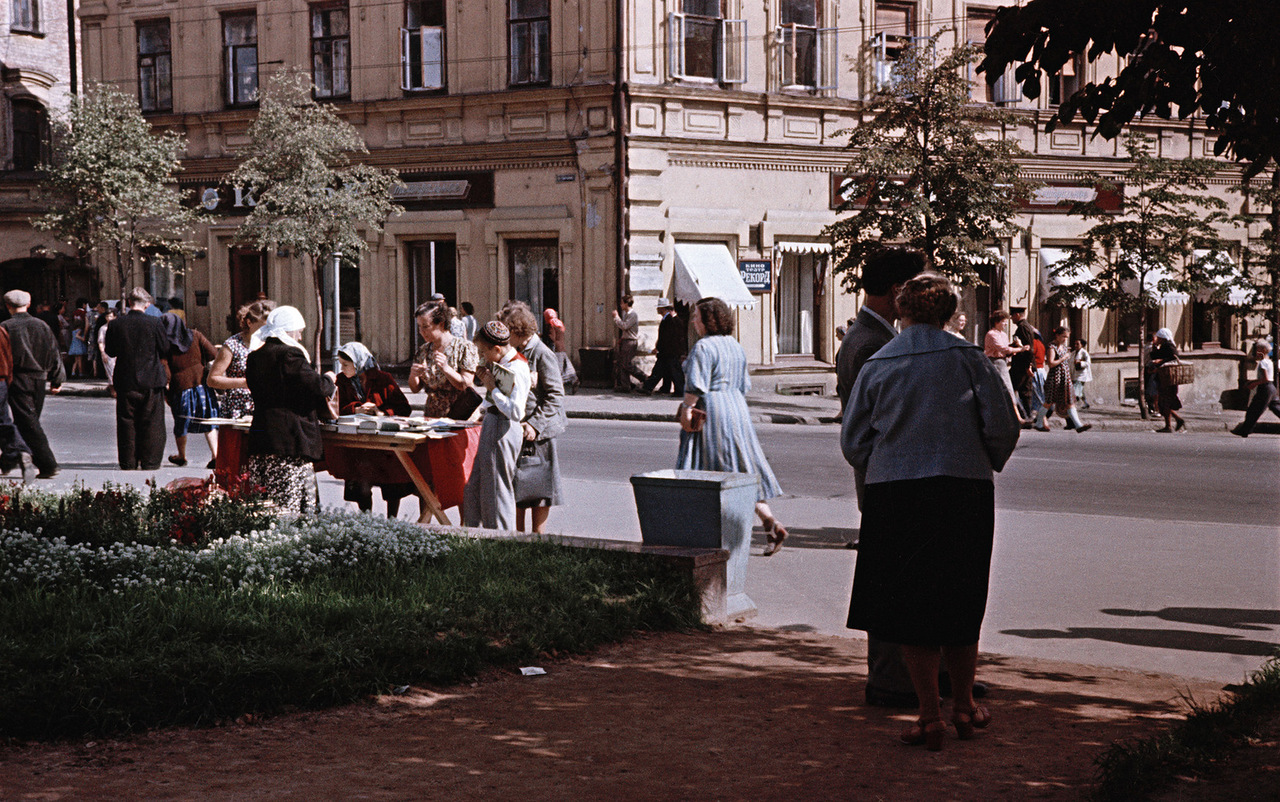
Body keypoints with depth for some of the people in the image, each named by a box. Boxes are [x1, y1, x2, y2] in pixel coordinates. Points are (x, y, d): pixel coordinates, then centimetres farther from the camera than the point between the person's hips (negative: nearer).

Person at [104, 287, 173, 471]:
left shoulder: (116, 324, -3)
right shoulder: (155, 323, -9)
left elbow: (110, 352, 7)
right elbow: (166, 351, -2)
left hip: (125, 381, 2)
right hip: (151, 380, -2)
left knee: (126, 422, 10)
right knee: (151, 423, 6)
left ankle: (128, 461, 11)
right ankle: (150, 461, 5)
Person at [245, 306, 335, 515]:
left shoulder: (255, 356, 14)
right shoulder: (289, 355, -11)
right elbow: (316, 386, -16)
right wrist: (330, 383, 8)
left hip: (261, 434, 8)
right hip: (291, 438, -8)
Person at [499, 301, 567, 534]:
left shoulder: (542, 354, -13)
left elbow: (555, 395, -15)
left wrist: (535, 424, -20)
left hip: (538, 432, -7)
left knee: (538, 487, 1)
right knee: (514, 485, 9)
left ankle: (538, 537, 10)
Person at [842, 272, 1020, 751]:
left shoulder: (876, 365, 4)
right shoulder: (967, 357, 0)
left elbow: (853, 442, 6)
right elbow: (1002, 425, -4)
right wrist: (990, 464, 15)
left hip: (894, 495, 0)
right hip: (964, 491, 0)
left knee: (909, 605, 7)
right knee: (960, 602, 14)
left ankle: (930, 715, 4)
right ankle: (964, 706, 25)